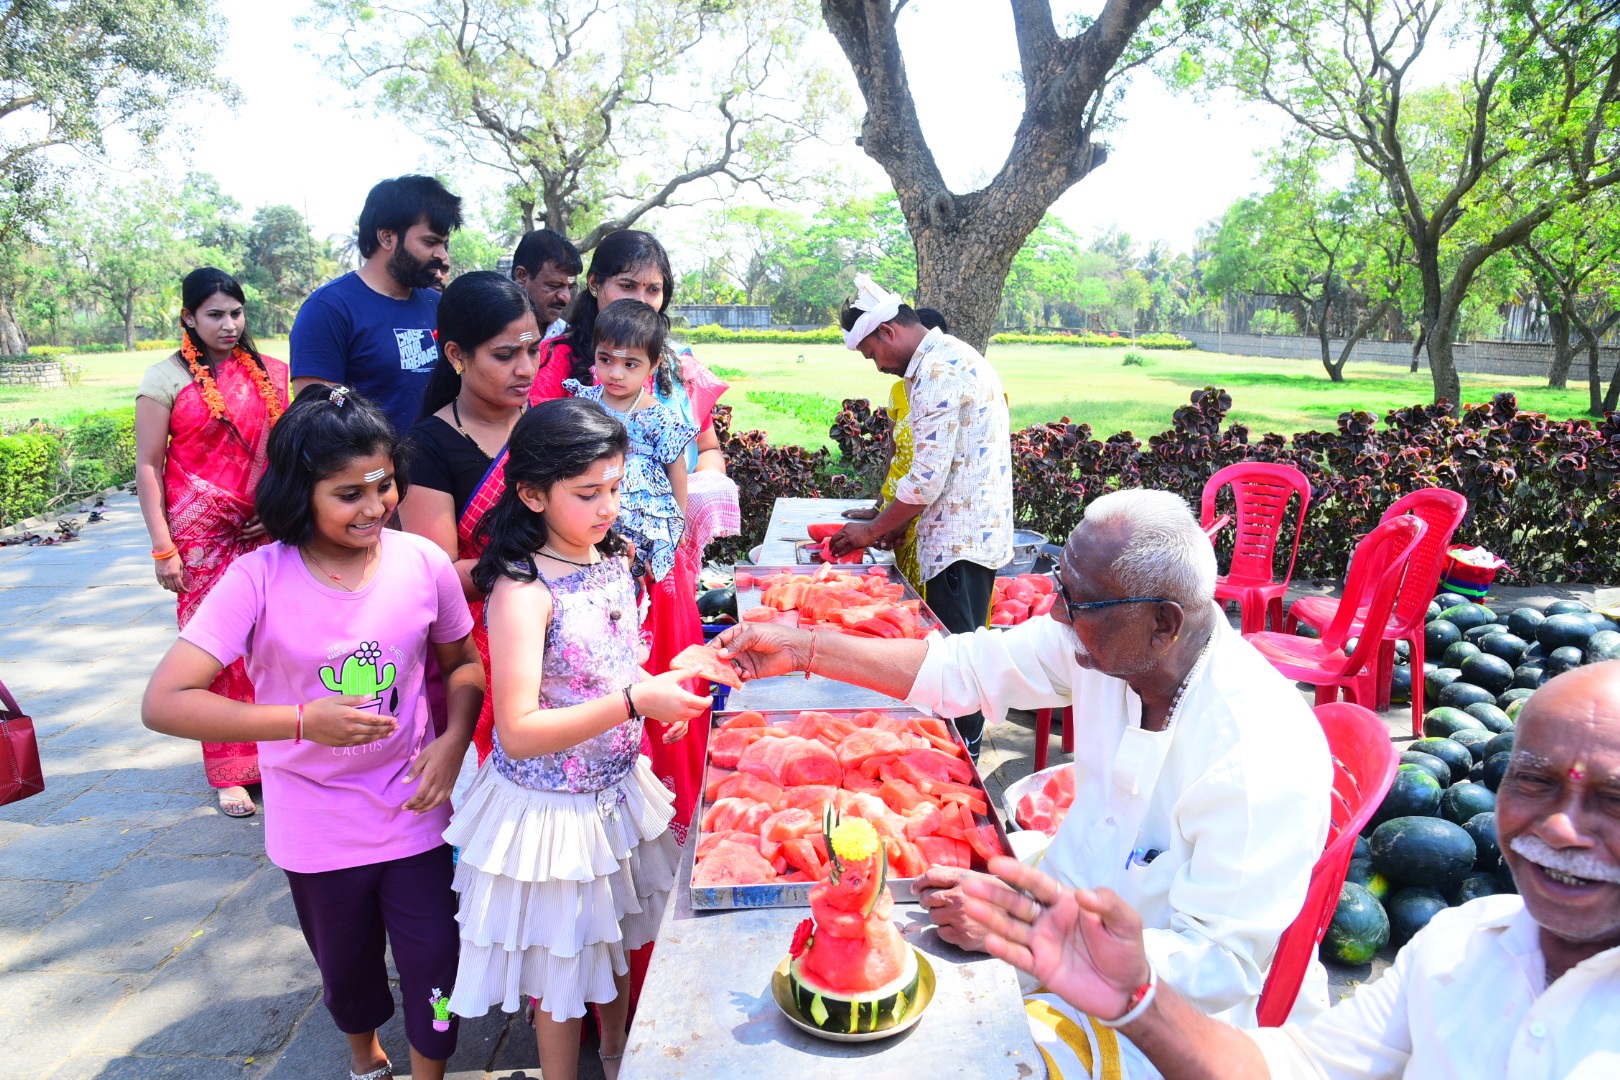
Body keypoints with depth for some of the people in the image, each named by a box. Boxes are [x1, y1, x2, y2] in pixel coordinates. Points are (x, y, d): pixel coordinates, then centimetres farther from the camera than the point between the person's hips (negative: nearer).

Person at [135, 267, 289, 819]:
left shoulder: (264, 371, 9)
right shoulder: (167, 378, -1)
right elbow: (148, 465, -3)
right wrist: (162, 547, -7)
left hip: (264, 530, 3)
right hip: (202, 535, -3)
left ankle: (269, 753, 17)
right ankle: (229, 772, 11)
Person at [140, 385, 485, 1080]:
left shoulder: (423, 563, -13)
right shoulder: (260, 580, -18)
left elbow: (461, 663, 3)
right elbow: (164, 703, -20)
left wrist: (453, 741, -14)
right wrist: (303, 721, -28)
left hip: (414, 814, 0)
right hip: (316, 832, 0)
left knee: (434, 963, 9)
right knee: (347, 966, 24)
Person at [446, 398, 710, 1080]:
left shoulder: (612, 560, -2)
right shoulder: (523, 593, -25)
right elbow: (517, 733, -27)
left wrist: (666, 682, -6)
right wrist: (635, 703, -33)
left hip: (619, 789, 7)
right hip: (551, 811, -7)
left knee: (617, 939, 27)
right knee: (563, 971, 15)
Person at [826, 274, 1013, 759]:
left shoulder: (937, 371, -17)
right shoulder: (950, 356, 16)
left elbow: (927, 480, -20)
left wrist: (873, 530, -6)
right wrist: (896, 524, 18)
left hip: (961, 539, -10)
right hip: (975, 533, 10)